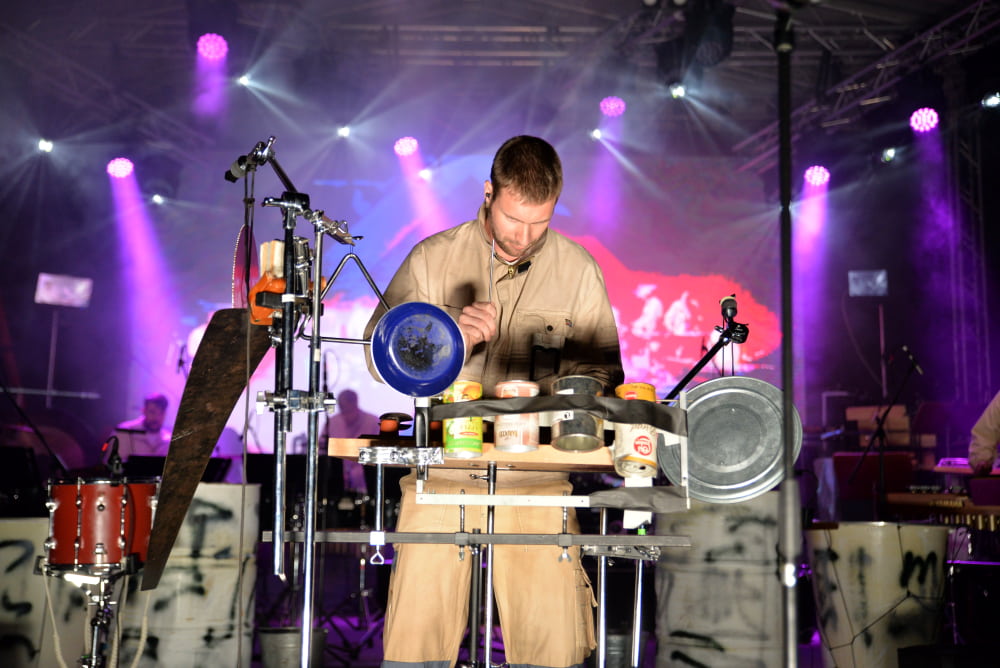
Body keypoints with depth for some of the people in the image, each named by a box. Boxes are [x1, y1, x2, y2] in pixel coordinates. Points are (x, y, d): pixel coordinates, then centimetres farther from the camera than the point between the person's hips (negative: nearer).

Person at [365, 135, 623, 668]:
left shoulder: (578, 270, 5)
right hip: (439, 476, 0)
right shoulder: (432, 259, 5)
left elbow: (601, 370, 7)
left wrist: (539, 395, -12)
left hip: (535, 482, 0)